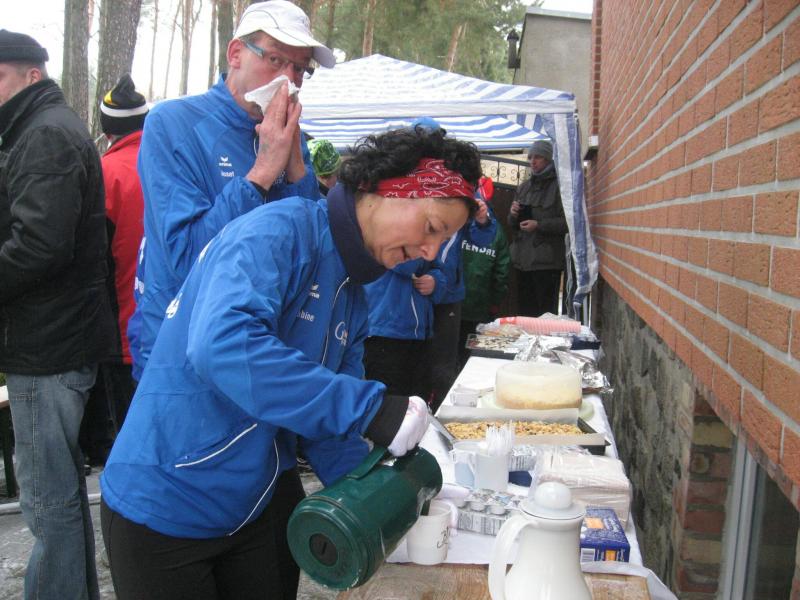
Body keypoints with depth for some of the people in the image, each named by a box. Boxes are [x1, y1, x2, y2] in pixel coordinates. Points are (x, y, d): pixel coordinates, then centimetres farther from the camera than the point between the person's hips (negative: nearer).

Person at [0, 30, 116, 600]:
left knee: (49, 501, -3)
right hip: (59, 335, 11)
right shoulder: (48, 128, 20)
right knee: (62, 492, 20)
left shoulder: (47, 134, -12)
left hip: (48, 345, -11)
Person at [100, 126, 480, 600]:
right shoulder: (279, 231, -20)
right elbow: (220, 344, -37)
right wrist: (370, 409, -37)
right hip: (165, 506, -7)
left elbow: (329, 418, 6)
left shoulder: (352, 299, 6)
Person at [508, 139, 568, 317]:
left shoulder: (559, 186, -3)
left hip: (546, 262, -7)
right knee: (524, 311, 11)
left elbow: (568, 222, -12)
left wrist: (539, 225, -17)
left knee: (546, 314, -5)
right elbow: (513, 224, 25)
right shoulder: (524, 187, 19)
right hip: (522, 259, 7)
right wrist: (513, 214, 3)